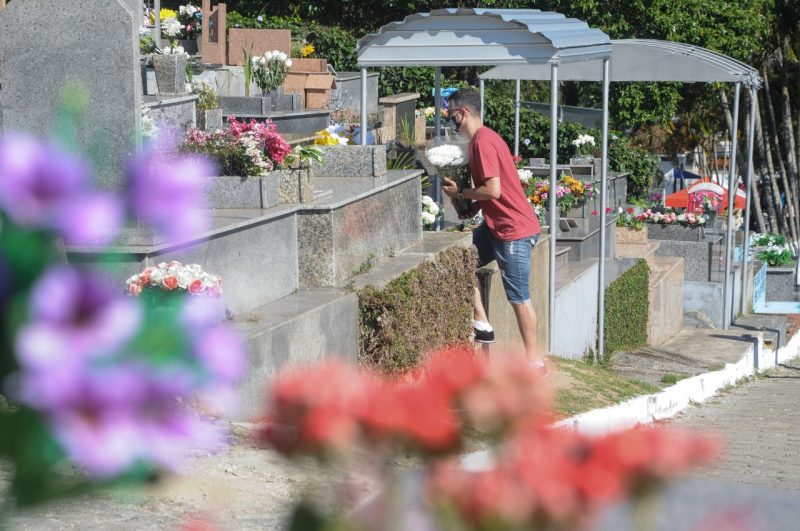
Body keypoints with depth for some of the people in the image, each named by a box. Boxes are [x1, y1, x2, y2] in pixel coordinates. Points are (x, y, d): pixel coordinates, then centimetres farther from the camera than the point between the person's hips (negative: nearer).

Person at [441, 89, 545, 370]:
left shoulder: (482, 142, -19)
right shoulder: (482, 138, 12)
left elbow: (493, 190, -25)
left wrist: (461, 192, -10)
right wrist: (461, 190, 4)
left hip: (513, 230, -10)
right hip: (497, 225, 10)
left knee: (519, 297, -3)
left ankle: (535, 360, 5)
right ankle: (481, 325, 19)